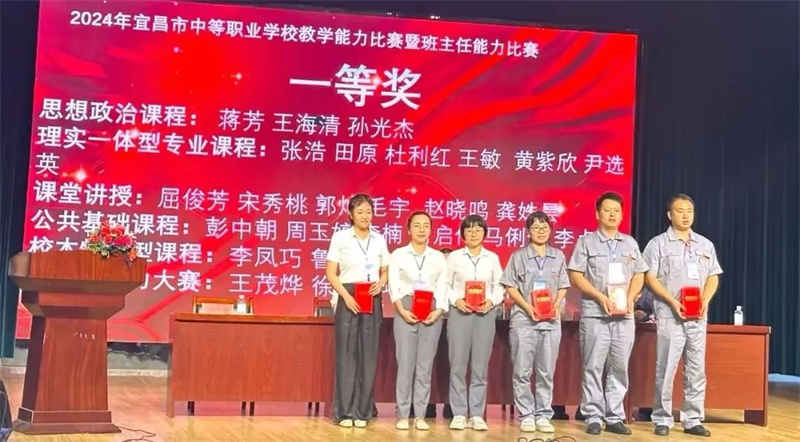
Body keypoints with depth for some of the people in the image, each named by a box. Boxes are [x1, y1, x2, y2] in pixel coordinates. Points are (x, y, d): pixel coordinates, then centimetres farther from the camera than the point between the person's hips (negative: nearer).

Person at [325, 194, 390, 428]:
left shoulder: (379, 240, 9)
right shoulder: (340, 237, -1)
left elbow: (385, 271, 16)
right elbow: (330, 272, -3)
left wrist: (380, 284, -7)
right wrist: (346, 296, -14)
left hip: (372, 300, 3)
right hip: (347, 298, -3)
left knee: (368, 354, 2)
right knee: (346, 353, -4)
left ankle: (362, 411, 8)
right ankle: (344, 411, 0)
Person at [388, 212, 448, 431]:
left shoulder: (438, 257, 12)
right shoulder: (398, 254, 6)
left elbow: (442, 287, 5)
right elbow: (393, 285, -1)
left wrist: (438, 311, -10)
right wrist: (402, 310, -13)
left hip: (431, 312, 2)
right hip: (405, 311, -2)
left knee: (425, 365, 1)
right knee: (405, 363, -5)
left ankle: (420, 415, 5)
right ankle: (403, 415, 0)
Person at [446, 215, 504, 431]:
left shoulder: (492, 258, 10)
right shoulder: (454, 257, 6)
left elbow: (499, 287, 8)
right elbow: (446, 285, 3)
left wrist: (491, 301, -10)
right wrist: (456, 300, -13)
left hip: (485, 314, 1)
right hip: (459, 312, -1)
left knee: (480, 366, 1)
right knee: (458, 364, -2)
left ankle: (477, 415, 7)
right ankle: (459, 414, 4)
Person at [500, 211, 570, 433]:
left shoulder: (558, 256, 10)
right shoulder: (519, 256, 3)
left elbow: (563, 287, 12)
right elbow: (510, 286, 0)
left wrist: (556, 305, -6)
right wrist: (527, 307, -12)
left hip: (551, 320, 2)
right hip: (524, 319, -2)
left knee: (546, 372, 5)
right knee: (522, 371, -1)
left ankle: (543, 415, 11)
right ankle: (526, 415, 6)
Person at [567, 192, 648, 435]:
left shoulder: (631, 243, 15)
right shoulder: (586, 242, 3)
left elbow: (639, 275, 15)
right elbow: (576, 276, -3)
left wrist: (630, 297, -4)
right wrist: (600, 297, -13)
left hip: (625, 315, 3)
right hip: (594, 313, -3)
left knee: (619, 367, 4)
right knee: (594, 366, -3)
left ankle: (615, 417, 9)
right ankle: (593, 417, 2)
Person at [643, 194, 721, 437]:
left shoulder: (705, 244, 13)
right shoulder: (658, 244, 0)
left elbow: (713, 277, 14)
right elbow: (650, 278, -5)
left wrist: (705, 300, -4)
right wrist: (672, 301, -15)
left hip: (698, 316, 4)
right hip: (669, 315, -4)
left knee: (696, 370, 5)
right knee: (666, 369, -3)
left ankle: (692, 420, 11)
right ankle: (662, 419, 4)